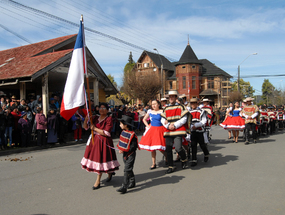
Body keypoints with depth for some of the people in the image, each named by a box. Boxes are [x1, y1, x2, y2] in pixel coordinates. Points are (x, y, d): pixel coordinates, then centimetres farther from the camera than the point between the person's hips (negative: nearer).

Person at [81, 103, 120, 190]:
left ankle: (98, 182, 10)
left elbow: (106, 133, -18)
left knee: (101, 159, -3)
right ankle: (109, 173, 37)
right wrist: (86, 119, -13)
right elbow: (85, 127, 6)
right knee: (95, 158, 13)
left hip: (104, 142, -6)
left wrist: (95, 128, -14)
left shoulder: (109, 119, -10)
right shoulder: (95, 118, 7)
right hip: (94, 140, 6)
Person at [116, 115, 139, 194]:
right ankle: (132, 182, 33)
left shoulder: (132, 134, -20)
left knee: (127, 170, -8)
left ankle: (124, 187, -6)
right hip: (124, 154, 8)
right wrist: (120, 149, 1)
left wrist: (124, 151, -21)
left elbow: (133, 146, -19)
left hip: (130, 155, -8)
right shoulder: (123, 132, 5)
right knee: (129, 169, 18)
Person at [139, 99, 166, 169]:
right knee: (152, 148, 6)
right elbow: (144, 119, 19)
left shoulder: (162, 111, -5)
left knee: (160, 148, -8)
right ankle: (154, 164, 19)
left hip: (160, 130, -4)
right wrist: (147, 126, 8)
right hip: (152, 129, 4)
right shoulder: (150, 111, 7)